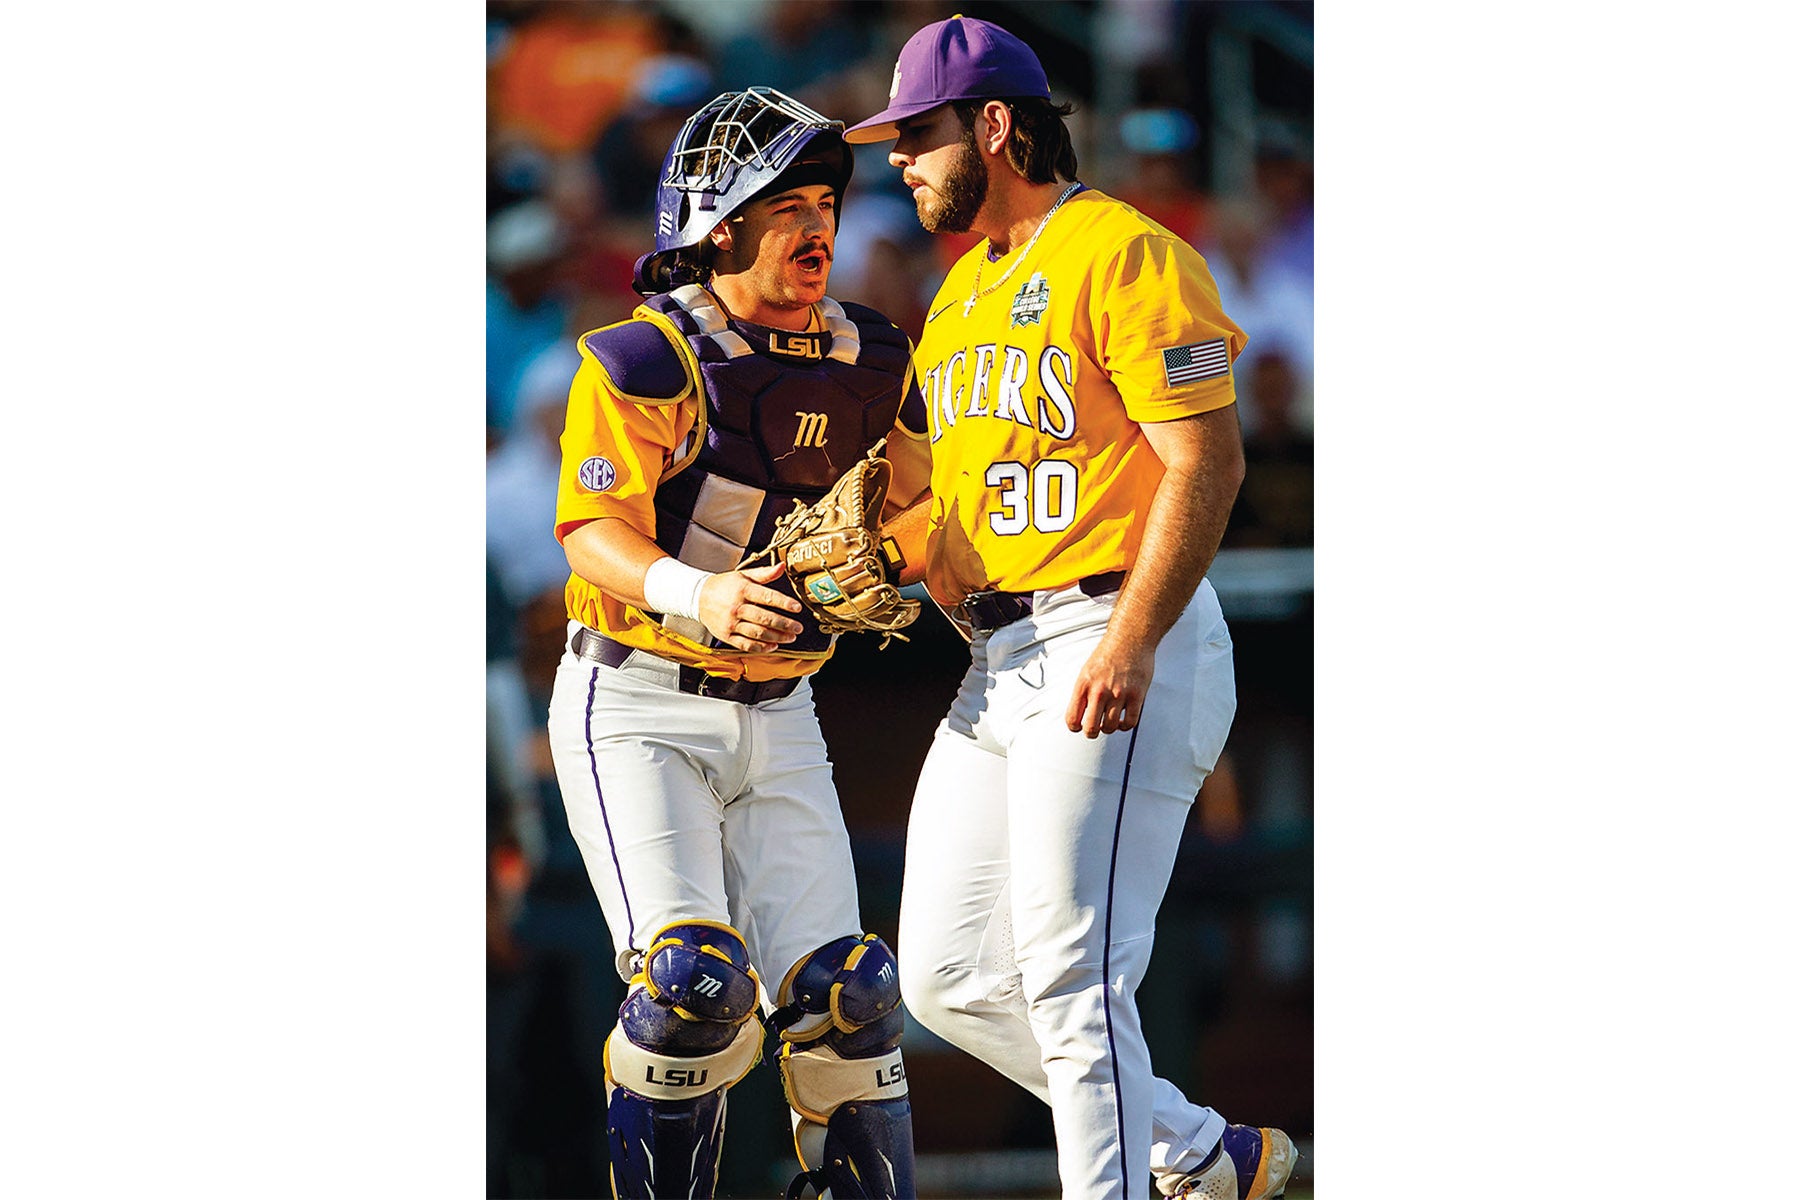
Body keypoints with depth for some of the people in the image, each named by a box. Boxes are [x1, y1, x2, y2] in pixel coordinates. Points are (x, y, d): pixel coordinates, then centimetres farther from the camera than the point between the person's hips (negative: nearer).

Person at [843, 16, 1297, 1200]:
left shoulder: (1122, 253, -9)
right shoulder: (963, 290, 20)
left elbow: (1207, 462, -17)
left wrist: (1130, 646, -25)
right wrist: (898, 548, 7)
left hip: (1116, 661, -10)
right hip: (998, 671, 10)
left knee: (1072, 972, -13)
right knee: (949, 977, 8)